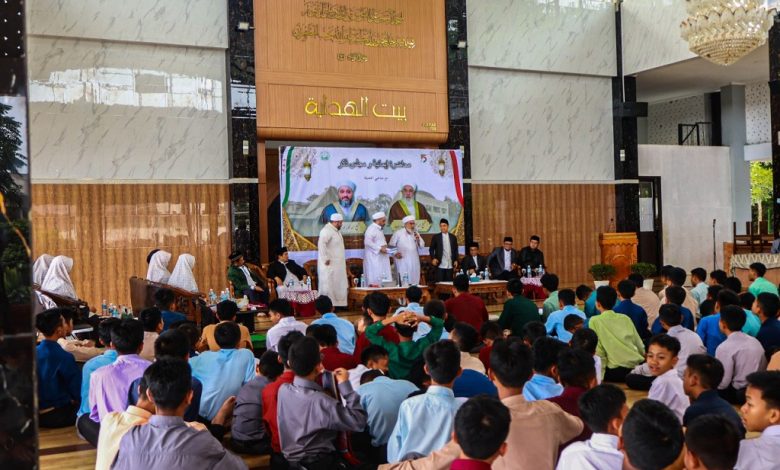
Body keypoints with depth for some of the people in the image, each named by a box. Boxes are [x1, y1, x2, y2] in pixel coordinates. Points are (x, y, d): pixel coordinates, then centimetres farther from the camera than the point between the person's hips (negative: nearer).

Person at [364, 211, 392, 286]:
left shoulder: (378, 229, 20)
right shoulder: (371, 229, -11)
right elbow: (367, 242, -23)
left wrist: (384, 247, 6)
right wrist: (379, 248, -21)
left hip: (380, 258, 10)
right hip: (374, 258, -10)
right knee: (375, 279, -12)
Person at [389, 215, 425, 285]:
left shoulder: (415, 233, 13)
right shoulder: (398, 233, 0)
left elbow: (422, 245, 11)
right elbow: (391, 245, 3)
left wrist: (418, 239, -7)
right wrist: (395, 253, -11)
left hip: (414, 263, 4)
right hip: (403, 262, -4)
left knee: (414, 282, 2)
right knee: (403, 283, -9)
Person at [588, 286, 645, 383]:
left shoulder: (594, 321, 0)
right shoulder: (625, 318, 13)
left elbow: (599, 351, -5)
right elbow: (640, 347, 14)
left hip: (616, 371, -5)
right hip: (637, 367, 5)